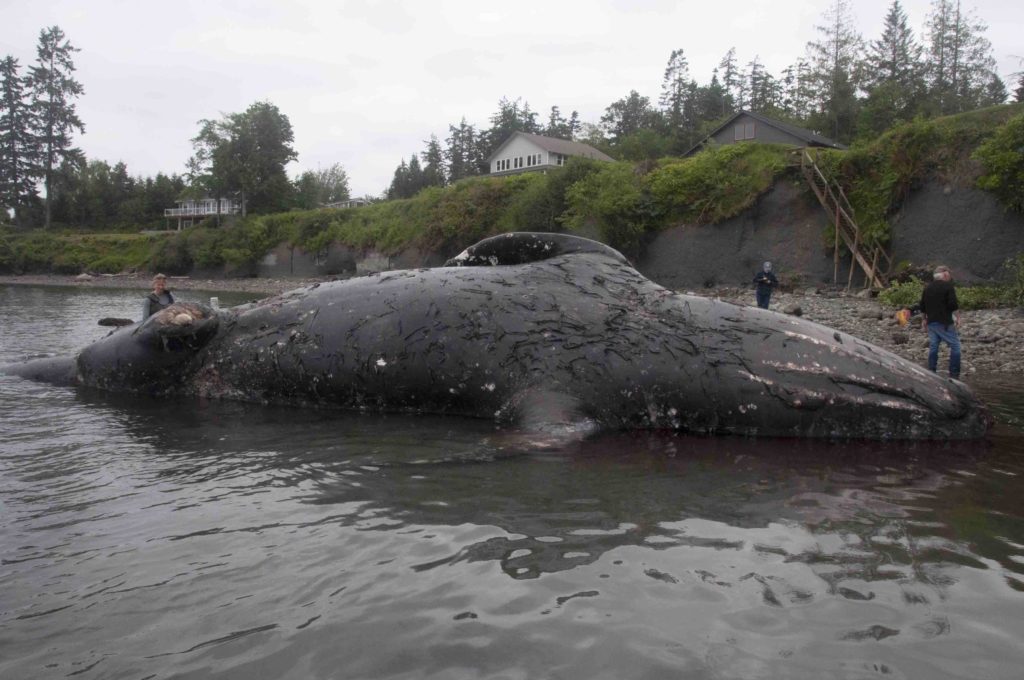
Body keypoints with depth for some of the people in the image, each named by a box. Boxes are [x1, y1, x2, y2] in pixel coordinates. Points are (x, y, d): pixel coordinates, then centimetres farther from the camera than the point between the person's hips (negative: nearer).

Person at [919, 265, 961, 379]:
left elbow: (922, 307, 17)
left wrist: (924, 319, 27)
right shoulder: (948, 286, -7)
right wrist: (957, 317, -2)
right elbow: (953, 305, -14)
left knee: (933, 347, 11)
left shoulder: (927, 288, 12)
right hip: (944, 322, -7)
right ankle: (954, 375, -3)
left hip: (931, 322, 7)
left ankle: (931, 373, 11)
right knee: (955, 346, 0)